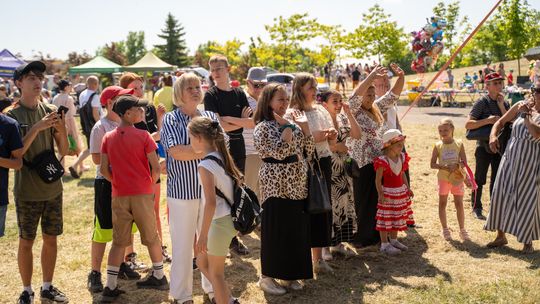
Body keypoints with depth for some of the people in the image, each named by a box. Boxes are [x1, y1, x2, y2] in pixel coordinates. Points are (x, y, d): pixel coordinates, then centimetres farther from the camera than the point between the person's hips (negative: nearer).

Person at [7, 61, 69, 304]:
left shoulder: (50, 111, 1)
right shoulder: (12, 114, -8)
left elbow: (63, 151, 1)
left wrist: (61, 129, -18)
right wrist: (37, 127, -25)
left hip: (53, 187, 4)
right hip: (27, 190, -3)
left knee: (51, 239, 12)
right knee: (26, 241, 6)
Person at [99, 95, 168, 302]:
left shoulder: (108, 138, 2)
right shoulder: (143, 136, -8)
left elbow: (104, 170, 0)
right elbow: (156, 168, -9)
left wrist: (119, 183, 14)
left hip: (119, 196, 3)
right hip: (143, 194, -3)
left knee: (118, 242, 11)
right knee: (151, 237, 14)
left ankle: (110, 287, 10)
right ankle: (159, 276, 28)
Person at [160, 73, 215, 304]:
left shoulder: (211, 117, 10)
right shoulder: (171, 119, -3)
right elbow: (176, 152, -17)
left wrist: (189, 153, -11)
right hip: (182, 190, -4)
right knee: (182, 244, 6)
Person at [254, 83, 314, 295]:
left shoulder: (290, 123, 11)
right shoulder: (263, 128, -12)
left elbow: (309, 150, 8)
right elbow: (280, 152, -24)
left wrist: (304, 126, 0)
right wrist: (288, 128, -18)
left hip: (297, 186, 8)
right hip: (276, 188, -7)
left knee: (296, 230, 12)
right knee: (275, 232, 0)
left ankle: (288, 274, 26)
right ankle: (267, 277, 15)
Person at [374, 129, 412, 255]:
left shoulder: (402, 158, 4)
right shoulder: (383, 161, -18)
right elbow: (378, 179, -17)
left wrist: (408, 188, 13)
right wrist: (380, 194, -24)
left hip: (401, 192, 7)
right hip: (388, 192, -7)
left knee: (397, 217, 16)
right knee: (386, 218, -1)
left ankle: (394, 240, 31)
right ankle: (384, 244, 7)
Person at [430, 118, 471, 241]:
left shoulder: (459, 144, -1)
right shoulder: (438, 146, -2)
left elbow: (464, 161, -5)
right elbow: (432, 164, -4)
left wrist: (456, 165, -25)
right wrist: (443, 167, -21)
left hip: (457, 178, 0)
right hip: (443, 178, 0)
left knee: (459, 204, 4)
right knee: (442, 203, 6)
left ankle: (462, 230, 14)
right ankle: (445, 229, 19)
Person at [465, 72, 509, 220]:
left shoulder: (505, 103, 6)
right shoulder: (482, 102, -10)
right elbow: (468, 124, -17)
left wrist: (501, 106, -12)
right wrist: (487, 120, -28)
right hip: (484, 146, -4)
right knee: (480, 179, 4)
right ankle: (476, 208, 18)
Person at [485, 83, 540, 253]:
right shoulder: (521, 106, 5)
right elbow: (501, 122, 11)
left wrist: (526, 115, -16)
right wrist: (493, 136, -6)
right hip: (511, 158, 4)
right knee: (501, 195, 5)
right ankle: (501, 236, 21)